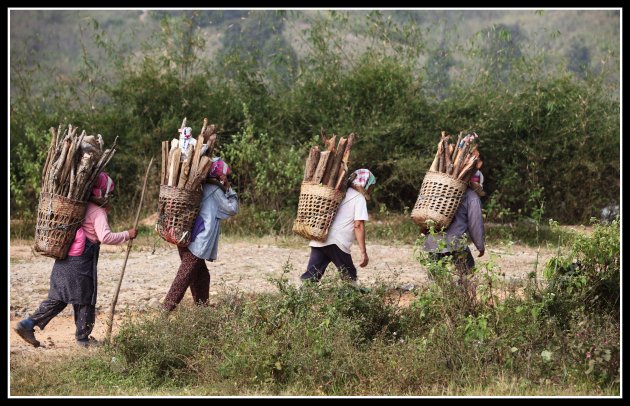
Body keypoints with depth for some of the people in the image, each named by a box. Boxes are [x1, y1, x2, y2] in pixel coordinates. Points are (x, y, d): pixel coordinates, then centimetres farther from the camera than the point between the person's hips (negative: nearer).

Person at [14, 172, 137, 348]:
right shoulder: (98, 213, -9)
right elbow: (105, 237, -21)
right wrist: (127, 234, -11)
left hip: (63, 261, 7)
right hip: (81, 265, -7)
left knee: (57, 299, 11)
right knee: (85, 300, 6)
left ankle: (28, 324, 2)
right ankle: (83, 337, 14)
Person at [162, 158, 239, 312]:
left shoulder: (203, 188, 17)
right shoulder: (215, 190, -5)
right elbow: (232, 209, 0)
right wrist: (229, 190, 9)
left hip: (188, 240, 9)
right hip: (198, 242, -9)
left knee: (201, 274, 17)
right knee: (185, 276, -9)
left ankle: (202, 305, 22)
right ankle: (167, 308, -13)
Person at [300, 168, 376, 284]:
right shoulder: (359, 198, 1)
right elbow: (358, 225, -8)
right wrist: (363, 252, -10)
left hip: (318, 240, 6)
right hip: (335, 242, -6)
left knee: (312, 274, -1)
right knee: (349, 275, 8)